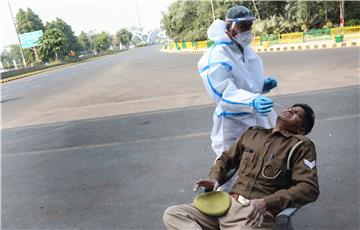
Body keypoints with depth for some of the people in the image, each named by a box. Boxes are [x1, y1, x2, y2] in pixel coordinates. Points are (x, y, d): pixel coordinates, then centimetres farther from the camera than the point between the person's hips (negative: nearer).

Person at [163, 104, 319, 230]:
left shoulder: (301, 146, 3)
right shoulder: (252, 133, 17)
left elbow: (309, 188, -7)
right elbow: (226, 158, 26)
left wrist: (267, 203, -17)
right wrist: (214, 178, 5)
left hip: (256, 214, -6)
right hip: (226, 204, 6)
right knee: (172, 214, -10)